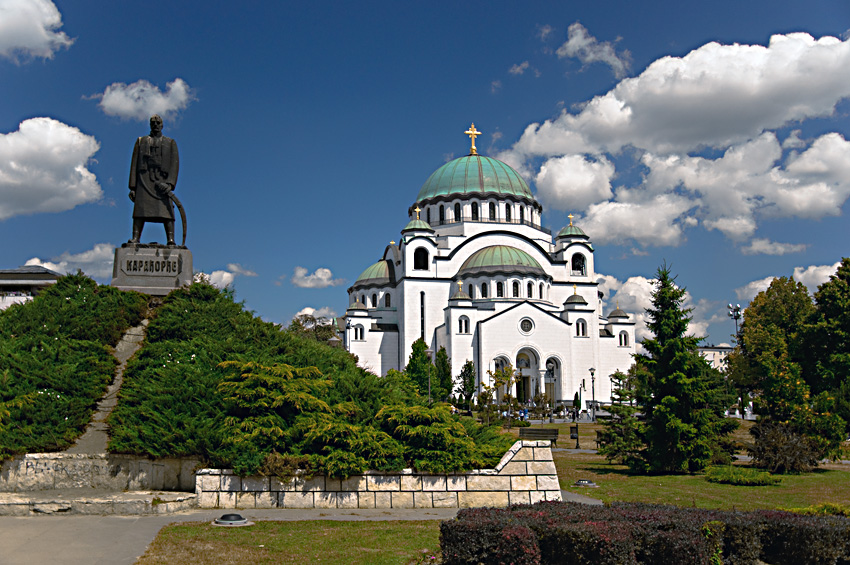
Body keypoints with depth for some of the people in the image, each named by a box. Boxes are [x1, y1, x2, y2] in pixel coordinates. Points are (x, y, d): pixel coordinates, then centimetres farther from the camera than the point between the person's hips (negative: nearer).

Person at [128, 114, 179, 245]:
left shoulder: (170, 143, 16)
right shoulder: (141, 141, 20)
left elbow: (175, 164, 3)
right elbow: (134, 164, 14)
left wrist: (170, 183, -13)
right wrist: (132, 187, 3)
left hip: (162, 182, -1)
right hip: (144, 181, 1)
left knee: (166, 210, -14)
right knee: (140, 209, -11)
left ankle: (170, 240, -22)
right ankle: (135, 239, -17)